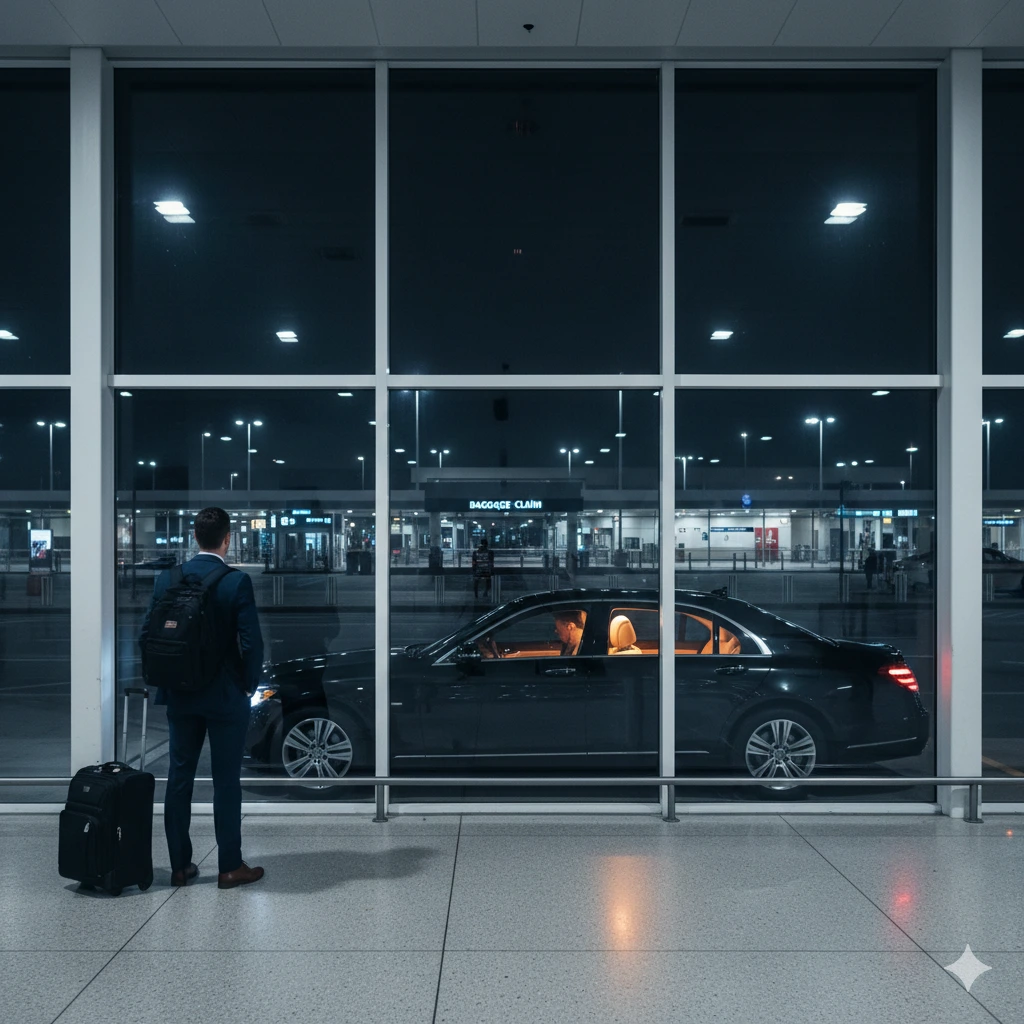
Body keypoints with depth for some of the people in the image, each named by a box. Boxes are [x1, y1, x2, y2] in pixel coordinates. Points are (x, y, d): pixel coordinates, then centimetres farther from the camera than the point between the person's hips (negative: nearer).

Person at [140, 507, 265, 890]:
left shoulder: (168, 578, -1)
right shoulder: (237, 582, -13)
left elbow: (146, 634, 2)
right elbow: (251, 642, -16)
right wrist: (249, 683, -1)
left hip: (179, 696, 4)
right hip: (226, 697, -4)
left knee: (179, 777, 12)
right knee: (226, 780, 4)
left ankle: (179, 865, 19)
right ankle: (230, 867, 11)